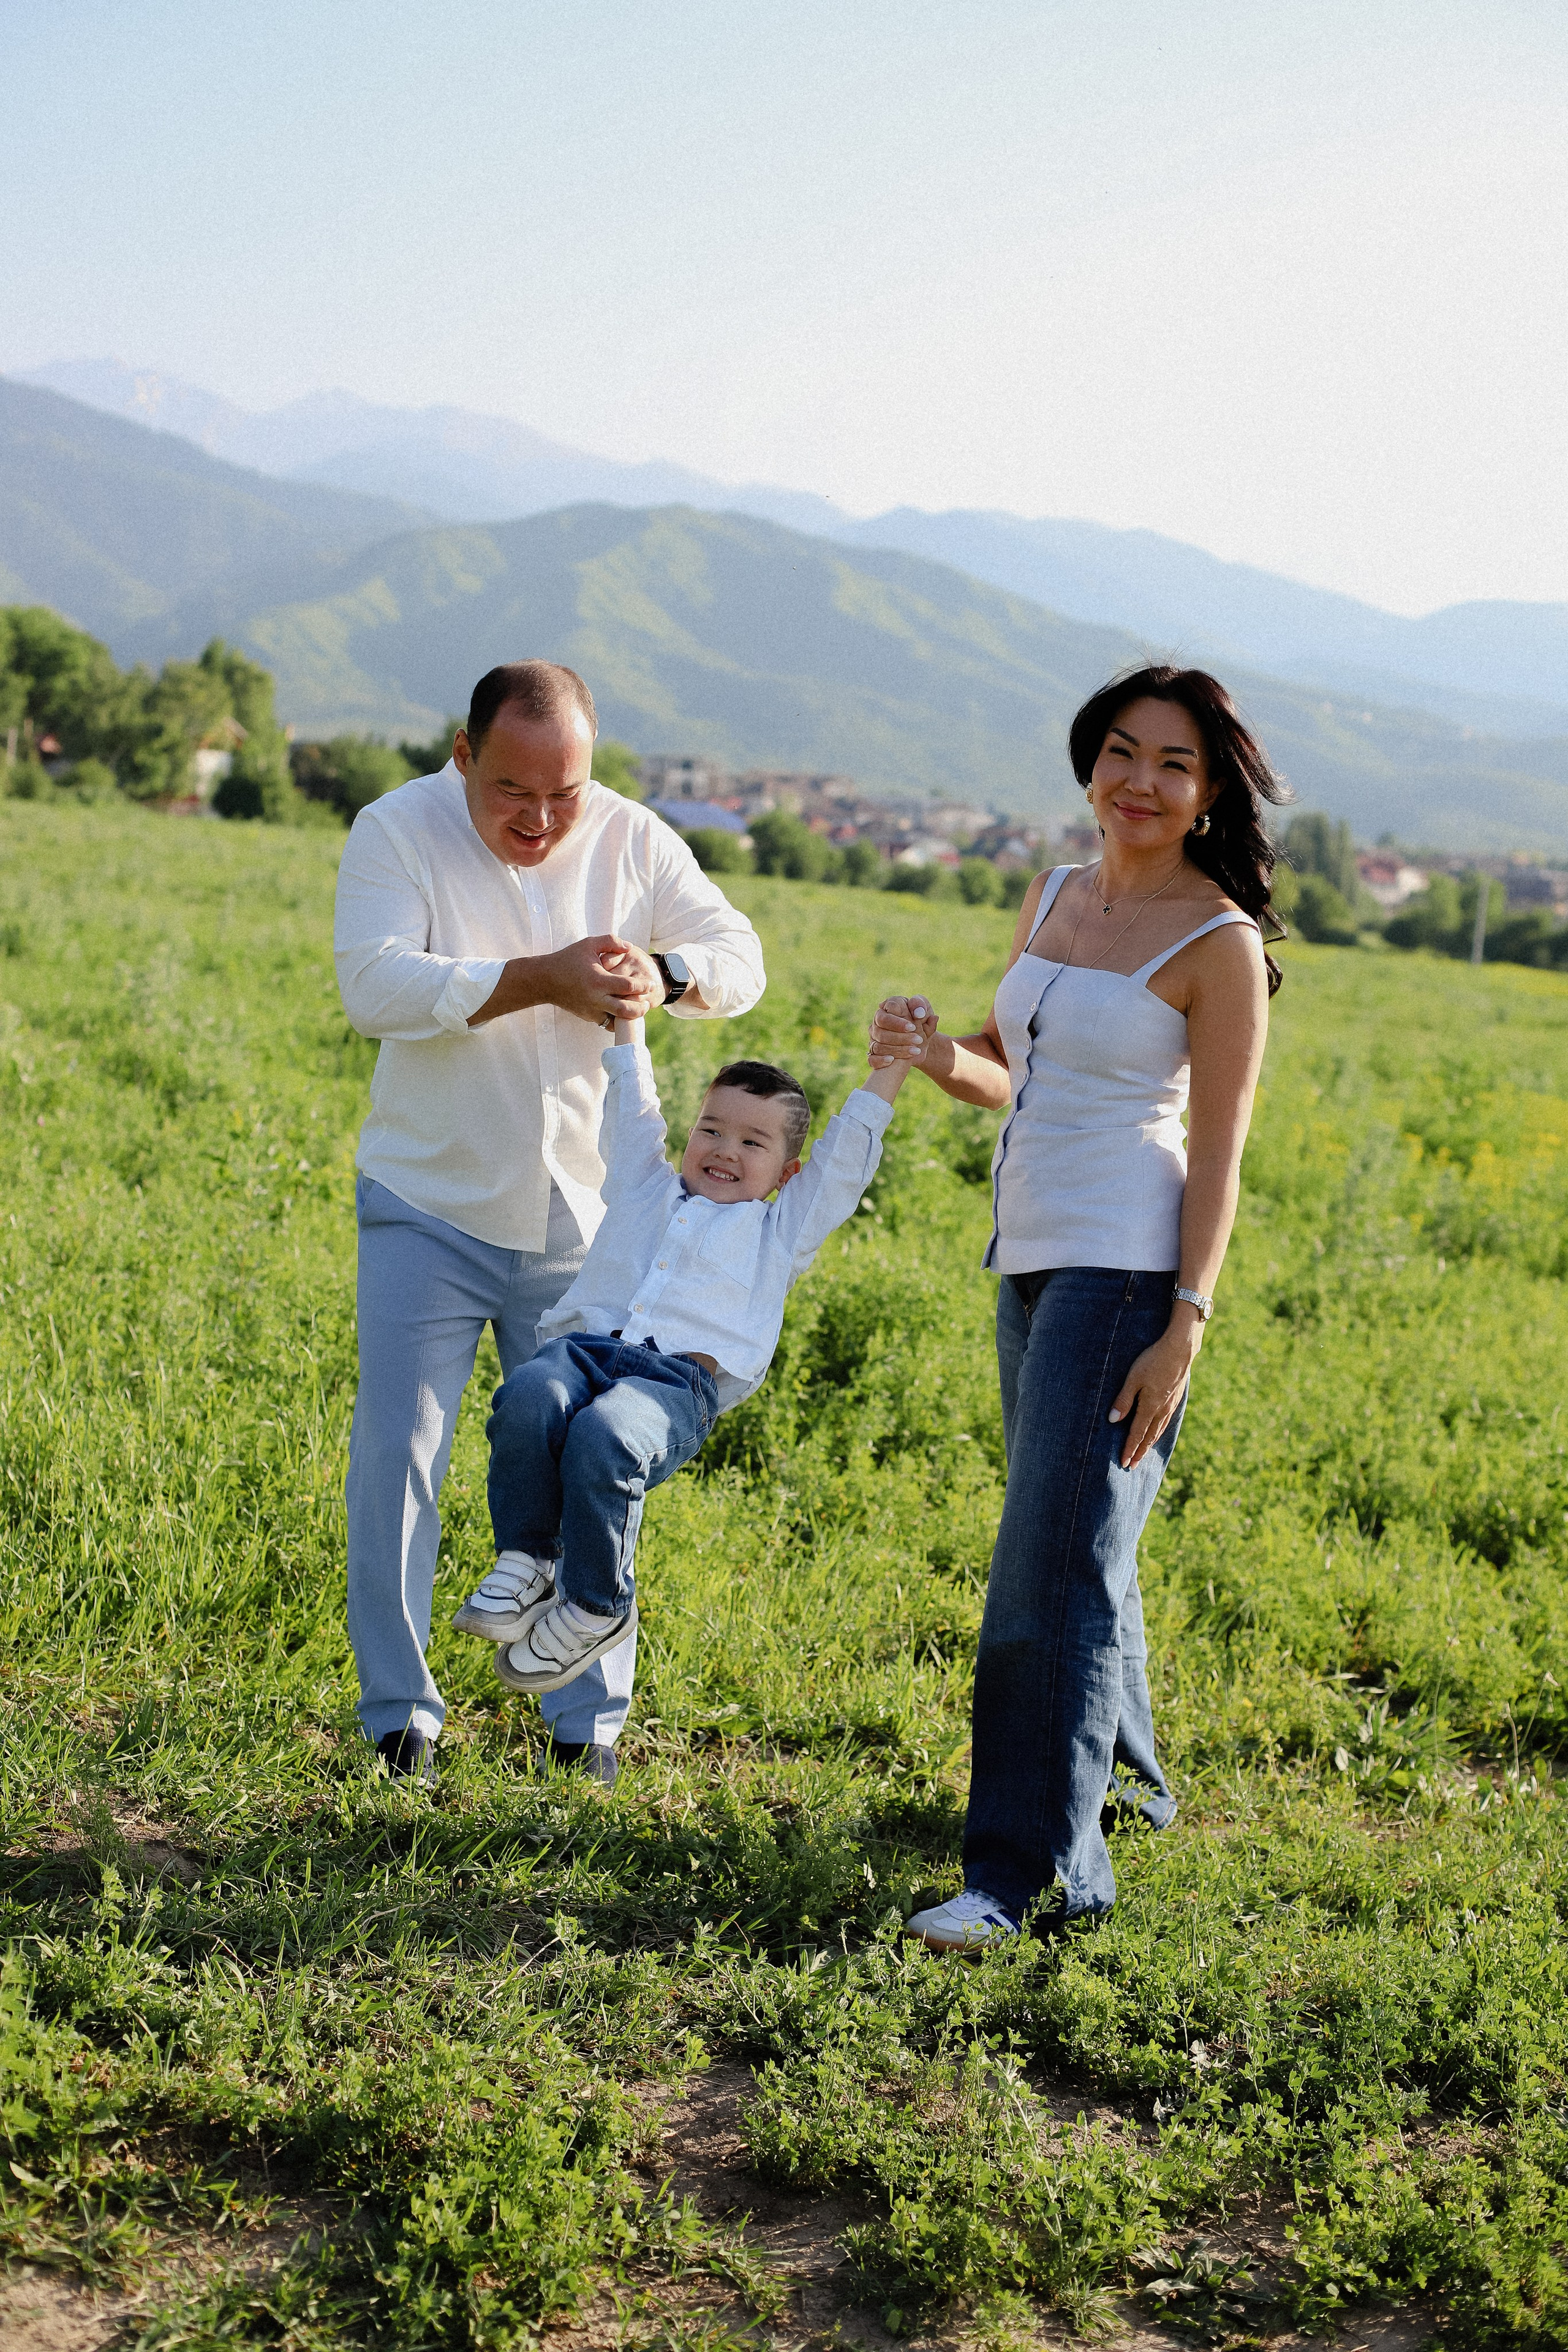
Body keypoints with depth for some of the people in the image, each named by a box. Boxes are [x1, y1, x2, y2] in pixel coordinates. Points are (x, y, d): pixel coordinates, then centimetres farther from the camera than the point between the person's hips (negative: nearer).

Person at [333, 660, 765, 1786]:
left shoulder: (635, 840, 0)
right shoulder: (397, 830, -9)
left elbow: (742, 956, 0)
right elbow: (376, 984, -22)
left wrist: (666, 973, -23)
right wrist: (543, 981, -30)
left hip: (580, 1218, 2)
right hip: (429, 1205, -2)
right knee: (397, 1458, -2)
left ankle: (590, 1722, 18)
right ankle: (399, 1715, 12)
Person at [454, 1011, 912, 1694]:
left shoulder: (779, 1229, 29)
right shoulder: (645, 1188, 34)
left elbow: (846, 1156, 29)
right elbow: (632, 1105, 41)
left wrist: (893, 1065, 28)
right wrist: (629, 1013, 44)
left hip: (676, 1378, -2)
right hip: (582, 1345, 3)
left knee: (604, 1440, -35)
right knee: (527, 1399, -33)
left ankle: (597, 1608, -15)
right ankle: (527, 1564, -14)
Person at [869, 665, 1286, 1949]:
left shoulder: (1218, 942, -9)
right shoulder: (1054, 897, 12)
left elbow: (1218, 1150, -11)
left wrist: (1184, 1325, -17)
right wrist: (942, 1059, -3)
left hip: (1125, 1268, -8)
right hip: (1033, 1260, 8)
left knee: (1053, 1565, -10)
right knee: (1076, 1543, 19)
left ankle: (1035, 1869, -4)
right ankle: (1124, 1780, 38)